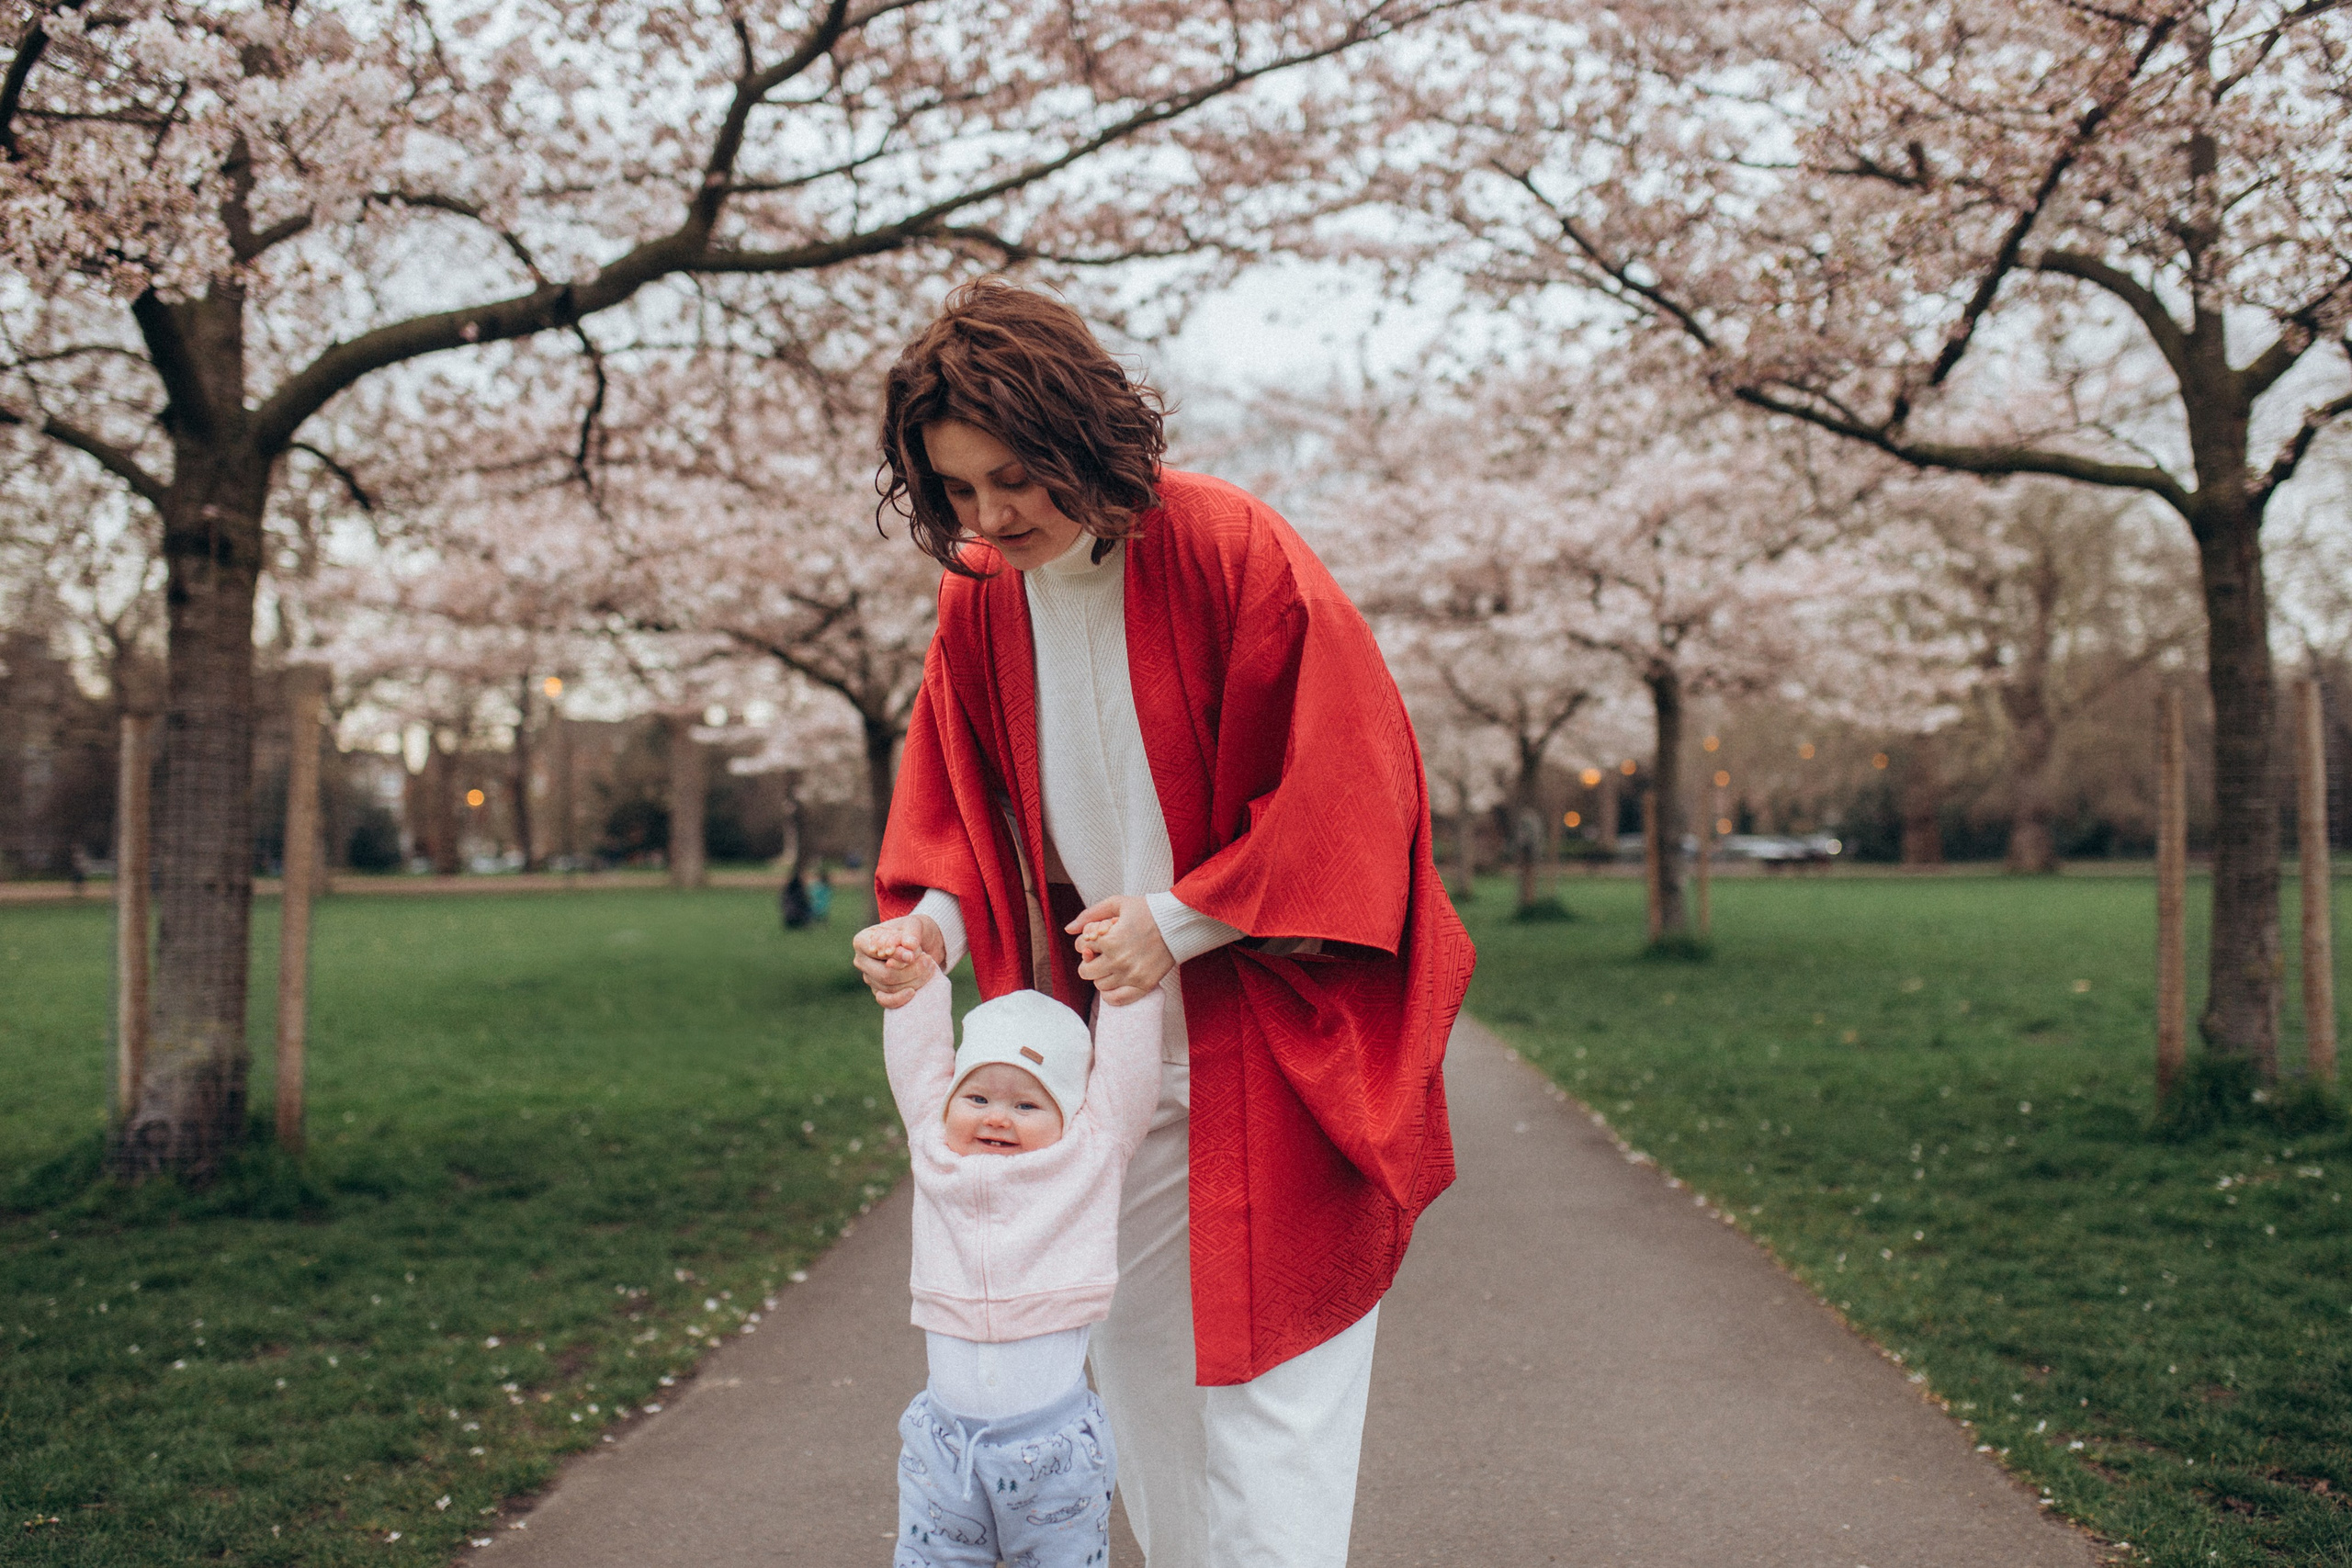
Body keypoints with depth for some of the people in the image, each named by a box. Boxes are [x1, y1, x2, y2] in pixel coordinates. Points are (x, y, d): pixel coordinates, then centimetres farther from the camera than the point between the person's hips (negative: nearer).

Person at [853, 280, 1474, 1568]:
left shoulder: (1231, 548, -15)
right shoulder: (975, 601, 1)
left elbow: (1344, 777, -15)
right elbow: (958, 810, 11)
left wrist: (1176, 920, -18)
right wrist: (930, 922, -10)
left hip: (1262, 1041, -5)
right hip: (1102, 1052, 6)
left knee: (1262, 1369, -1)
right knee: (1130, 1360, 15)